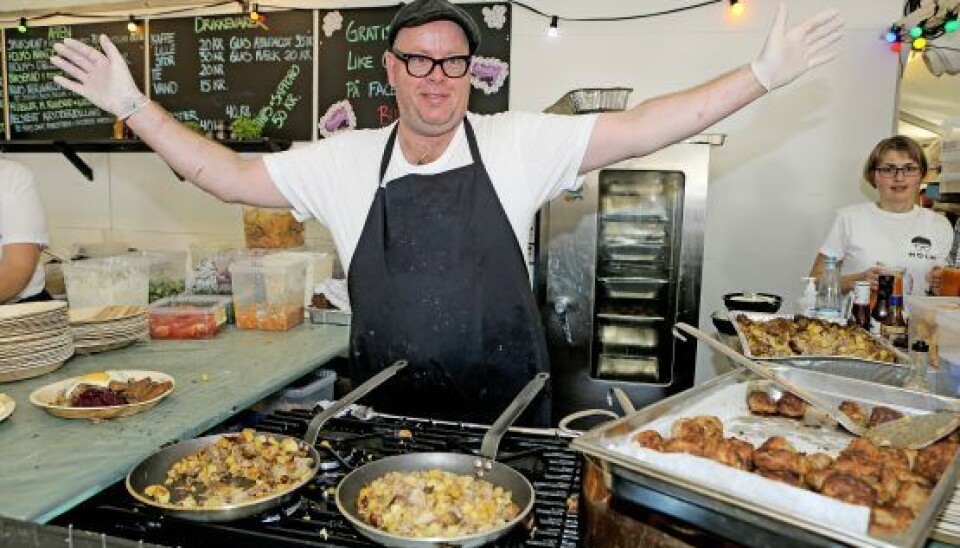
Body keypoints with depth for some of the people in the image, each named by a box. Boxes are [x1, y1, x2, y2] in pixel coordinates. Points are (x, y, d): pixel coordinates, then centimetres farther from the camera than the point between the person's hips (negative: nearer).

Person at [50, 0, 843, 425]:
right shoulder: (343, 162, 1)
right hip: (389, 416, 2)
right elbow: (230, 177, 5)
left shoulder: (519, 143, -5)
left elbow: (641, 128, -8)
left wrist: (763, 75, -12)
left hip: (506, 411, -1)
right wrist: (133, 106, 1)